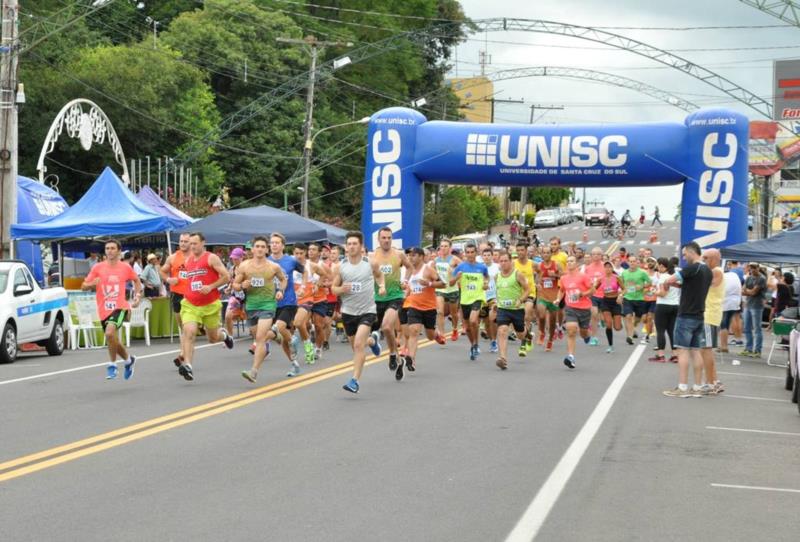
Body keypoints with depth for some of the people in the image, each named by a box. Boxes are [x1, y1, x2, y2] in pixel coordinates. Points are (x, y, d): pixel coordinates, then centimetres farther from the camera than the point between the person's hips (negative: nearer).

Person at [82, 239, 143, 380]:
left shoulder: (126, 267, 1)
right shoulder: (97, 267, 1)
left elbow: (137, 281, 20)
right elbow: (83, 286, 3)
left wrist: (138, 296, 8)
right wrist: (92, 284, -18)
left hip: (120, 307, -3)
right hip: (104, 310, 3)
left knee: (110, 333, -28)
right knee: (114, 342, 12)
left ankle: (112, 364, -11)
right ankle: (128, 360, 40)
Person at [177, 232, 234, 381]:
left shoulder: (211, 258, -6)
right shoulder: (188, 261, 10)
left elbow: (226, 277, -10)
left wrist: (211, 287, -19)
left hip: (210, 305, -3)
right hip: (190, 305, 3)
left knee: (213, 338, 11)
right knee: (189, 332, -21)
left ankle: (224, 334, 48)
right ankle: (187, 366, -28)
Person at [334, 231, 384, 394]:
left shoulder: (370, 264, -4)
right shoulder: (340, 267, -4)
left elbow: (379, 275, 18)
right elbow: (333, 288, 3)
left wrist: (382, 286, -1)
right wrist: (341, 289, -19)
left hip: (367, 310, -3)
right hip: (348, 311, 3)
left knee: (358, 345, -19)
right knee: (355, 345, 18)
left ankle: (355, 381, -17)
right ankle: (372, 340, 53)